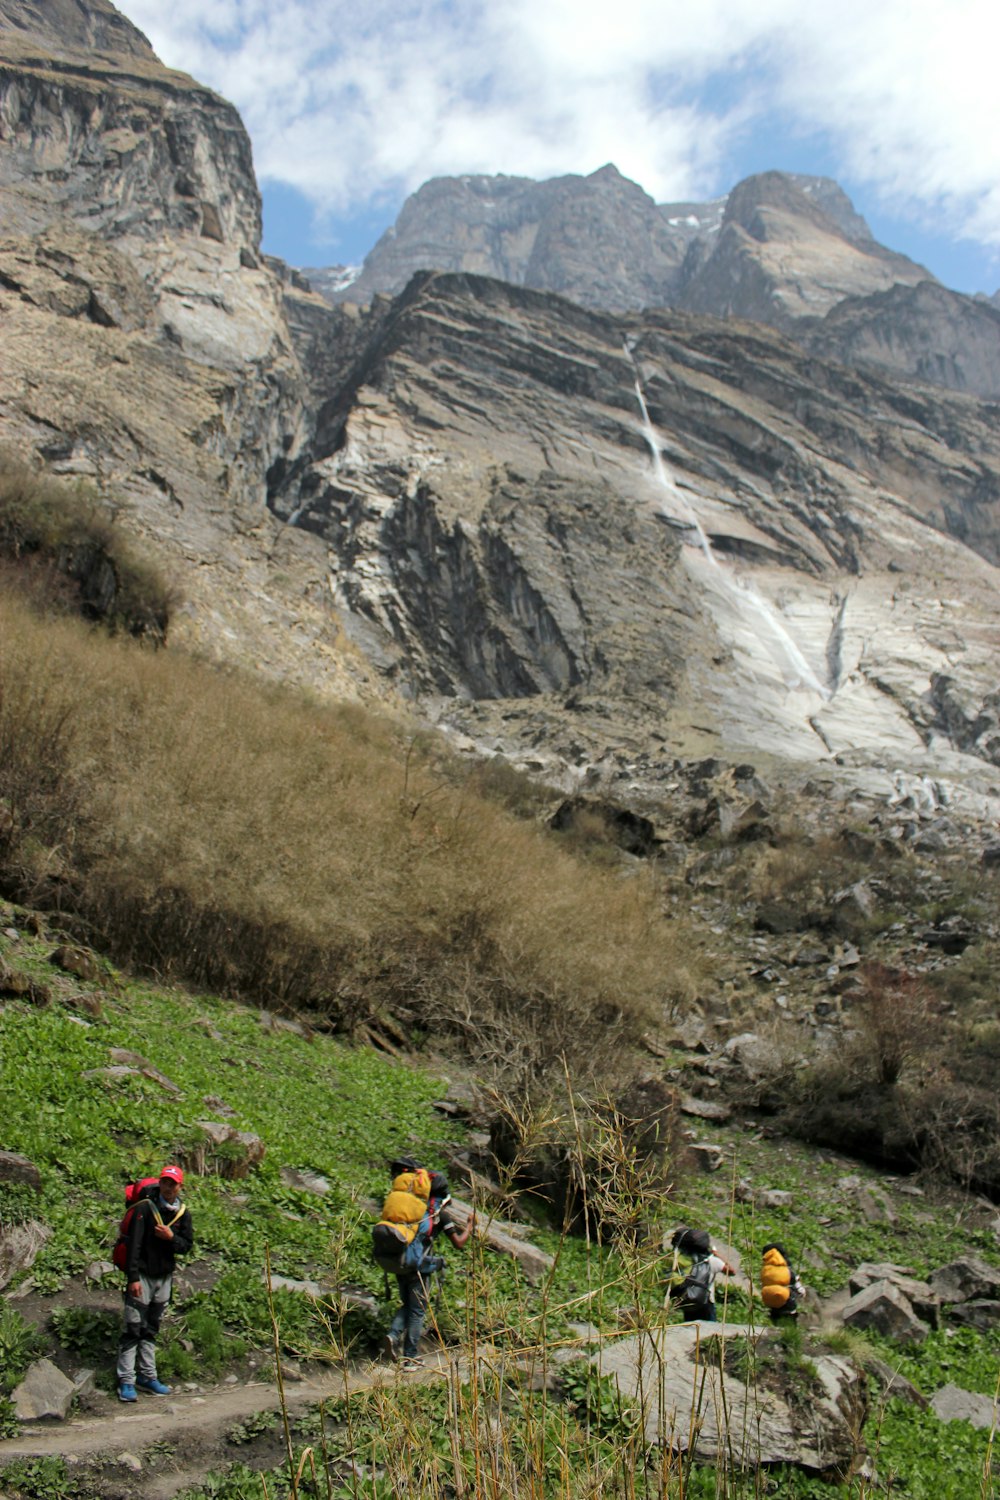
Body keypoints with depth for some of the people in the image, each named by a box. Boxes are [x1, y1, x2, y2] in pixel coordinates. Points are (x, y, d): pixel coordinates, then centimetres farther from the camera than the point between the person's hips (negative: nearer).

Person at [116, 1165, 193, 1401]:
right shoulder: (145, 1208, -13)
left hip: (165, 1277, 5)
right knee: (133, 1329, -4)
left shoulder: (183, 1213, 3)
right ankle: (126, 1381, 1)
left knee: (151, 1330, 15)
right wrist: (133, 1277, -21)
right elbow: (134, 1245, -16)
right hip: (142, 1276, -5)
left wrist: (171, 1237, -16)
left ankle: (147, 1376, 23)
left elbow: (186, 1246, 4)